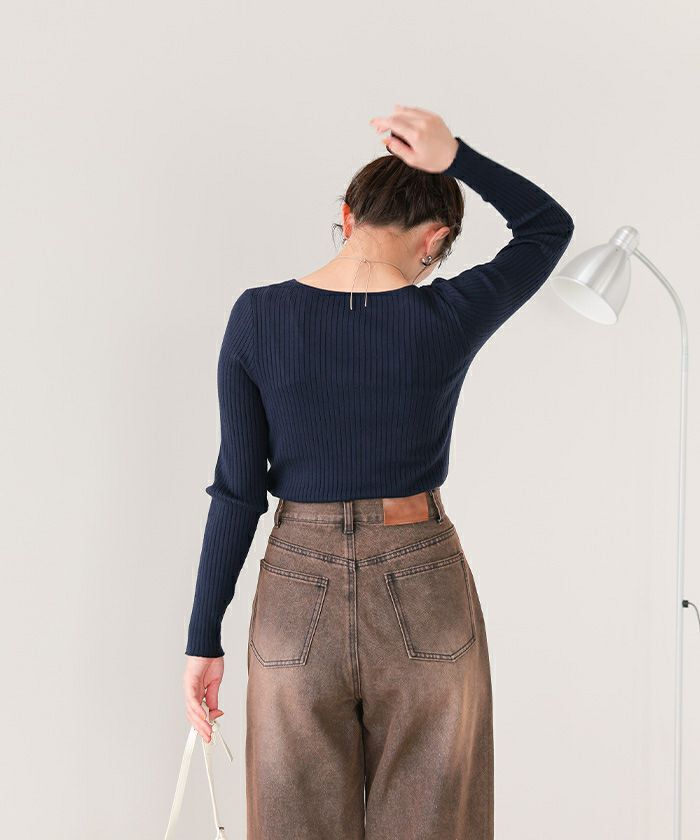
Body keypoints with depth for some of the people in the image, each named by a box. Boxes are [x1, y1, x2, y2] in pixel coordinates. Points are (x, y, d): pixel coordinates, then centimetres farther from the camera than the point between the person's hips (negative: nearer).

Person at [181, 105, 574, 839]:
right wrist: (455, 157, -6)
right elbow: (551, 225, 7)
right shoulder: (448, 317, -11)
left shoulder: (258, 317, -9)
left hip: (298, 596, 1)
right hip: (424, 595, -1)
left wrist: (204, 639, 0)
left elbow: (237, 488, -7)